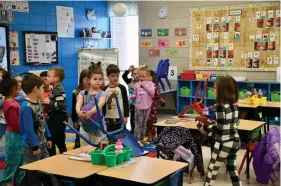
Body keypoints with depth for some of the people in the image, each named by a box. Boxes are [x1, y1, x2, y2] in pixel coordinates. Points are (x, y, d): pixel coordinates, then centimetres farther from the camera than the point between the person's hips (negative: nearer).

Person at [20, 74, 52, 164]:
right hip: (31, 146, -9)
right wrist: (35, 146, -20)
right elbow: (29, 130, -24)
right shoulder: (26, 107, -24)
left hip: (42, 143, 9)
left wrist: (48, 138, 18)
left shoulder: (38, 103, 5)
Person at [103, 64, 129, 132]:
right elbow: (103, 105, 7)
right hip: (109, 119, 2)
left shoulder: (122, 88, -4)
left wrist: (125, 116, -7)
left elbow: (126, 103, -3)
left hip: (120, 118, -2)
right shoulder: (105, 89, 2)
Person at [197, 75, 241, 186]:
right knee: (232, 169, 17)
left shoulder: (221, 105, -18)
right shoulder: (234, 104, 5)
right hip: (235, 141, 7)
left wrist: (205, 129, -7)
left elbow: (219, 127, -20)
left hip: (224, 143, -7)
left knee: (212, 169, 9)